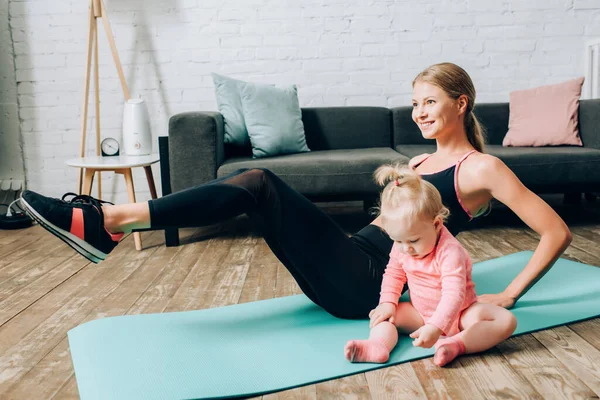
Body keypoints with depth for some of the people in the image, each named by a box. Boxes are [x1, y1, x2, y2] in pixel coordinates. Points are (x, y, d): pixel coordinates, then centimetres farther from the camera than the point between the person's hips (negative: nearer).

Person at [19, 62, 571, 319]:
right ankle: (106, 225, -17)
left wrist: (506, 298, -6)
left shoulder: (482, 168, 0)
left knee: (259, 183, -22)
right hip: (348, 269, 8)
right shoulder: (422, 162, 23)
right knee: (255, 182, -12)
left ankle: (109, 219, -23)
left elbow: (557, 232, -3)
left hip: (368, 283, -7)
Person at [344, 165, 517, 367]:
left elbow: (454, 295, -37)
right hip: (420, 313, 5)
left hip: (458, 314, -5)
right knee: (382, 315, -12)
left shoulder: (450, 252, -29)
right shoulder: (401, 247, -8)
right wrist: (387, 303, -10)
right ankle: (378, 346, -39)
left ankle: (456, 343, -45)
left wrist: (436, 328, -49)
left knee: (506, 320, -27)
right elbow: (393, 274, 8)